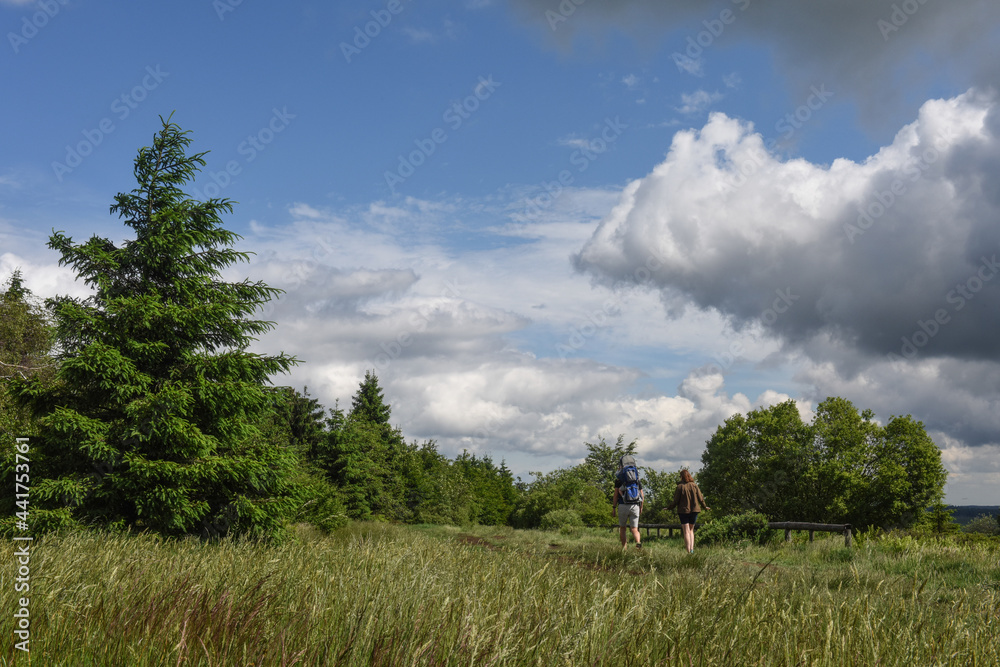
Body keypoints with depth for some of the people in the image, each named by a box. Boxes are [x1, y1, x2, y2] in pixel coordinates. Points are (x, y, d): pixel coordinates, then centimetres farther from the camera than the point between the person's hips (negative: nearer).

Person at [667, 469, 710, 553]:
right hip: (694, 510, 3)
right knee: (691, 530, 16)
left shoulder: (680, 487, -9)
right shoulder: (694, 485, 1)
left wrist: (669, 507, 7)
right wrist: (705, 507, 21)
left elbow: (675, 501, -8)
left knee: (686, 532, 1)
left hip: (683, 511, -3)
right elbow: (700, 498, 4)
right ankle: (692, 549, 5)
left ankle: (689, 551, -4)